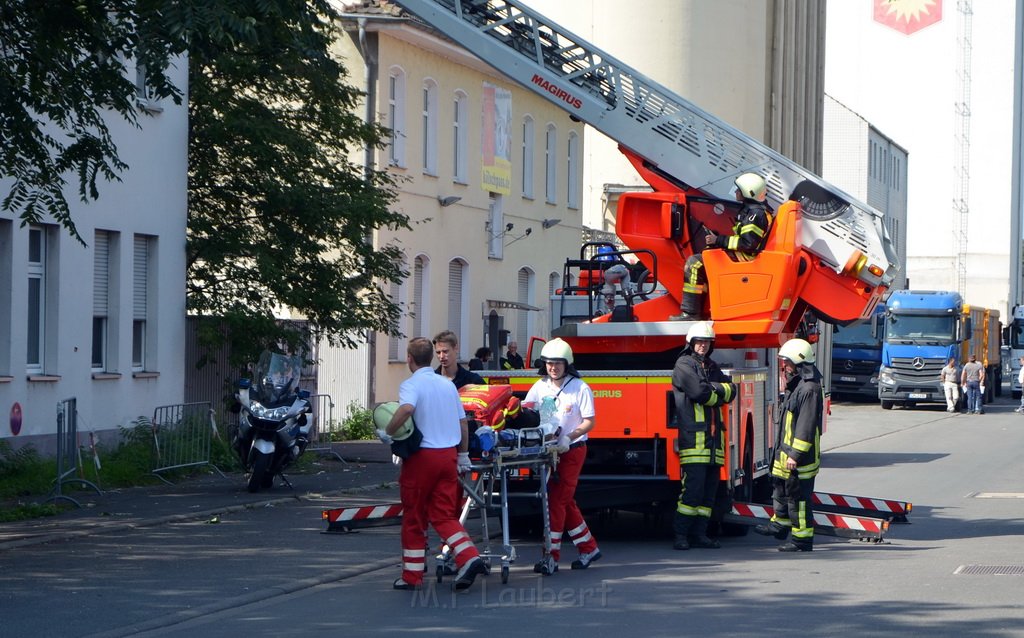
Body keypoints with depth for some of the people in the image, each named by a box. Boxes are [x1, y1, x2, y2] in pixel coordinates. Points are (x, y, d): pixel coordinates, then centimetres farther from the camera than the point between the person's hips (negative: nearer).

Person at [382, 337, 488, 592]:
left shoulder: (411, 384, -10)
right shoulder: (448, 385, 11)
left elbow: (406, 408, -33)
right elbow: (463, 423, 15)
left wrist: (387, 432, -20)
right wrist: (463, 455, 24)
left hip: (422, 456, -5)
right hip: (448, 455, 5)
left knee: (414, 517, 6)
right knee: (444, 515, 9)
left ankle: (412, 575, 11)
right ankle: (469, 558, -12)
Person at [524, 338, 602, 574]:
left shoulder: (580, 388, -8)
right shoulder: (540, 386, 6)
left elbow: (589, 422, -7)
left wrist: (569, 437, -22)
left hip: (572, 450, -6)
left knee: (557, 501, -10)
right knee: (564, 502, 11)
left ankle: (552, 556, -9)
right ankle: (589, 548, 23)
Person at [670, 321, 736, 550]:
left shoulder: (712, 367, 22)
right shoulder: (684, 365, -2)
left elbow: (730, 391, 9)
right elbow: (699, 391, -16)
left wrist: (712, 388, -8)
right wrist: (718, 393, 2)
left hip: (713, 435, 8)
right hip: (693, 435, -8)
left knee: (710, 488, 5)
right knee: (693, 486, -13)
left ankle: (699, 533, 9)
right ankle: (680, 534, -10)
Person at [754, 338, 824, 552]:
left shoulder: (810, 389, -20)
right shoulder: (796, 385, 14)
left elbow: (807, 426, -24)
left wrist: (796, 455, -25)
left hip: (800, 456, -11)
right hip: (786, 451, 11)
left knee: (798, 497, -5)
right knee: (781, 488, 23)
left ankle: (802, 539, 0)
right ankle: (780, 524, 38)